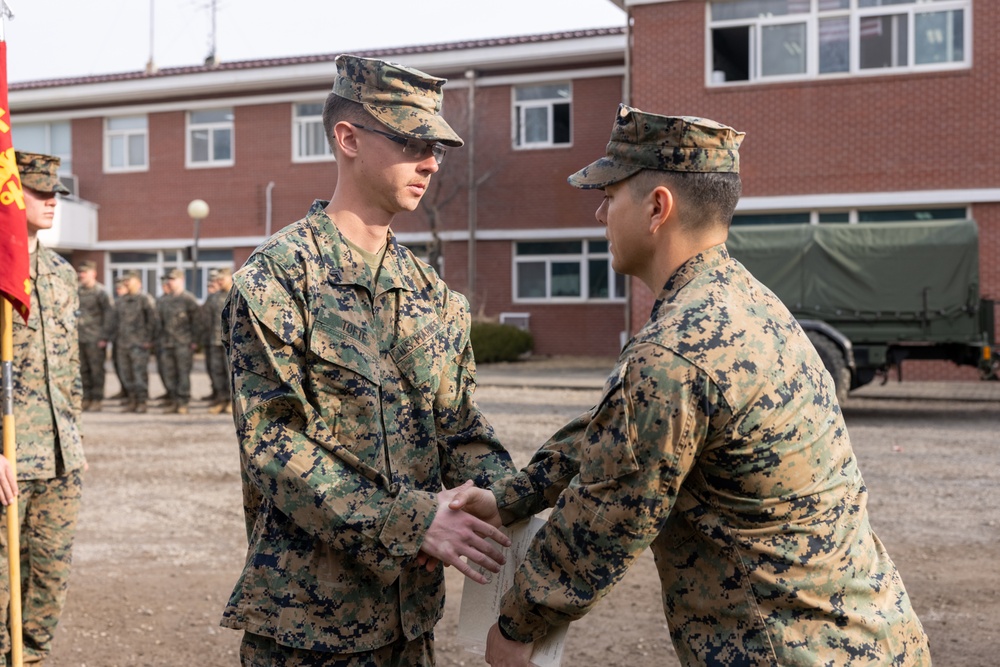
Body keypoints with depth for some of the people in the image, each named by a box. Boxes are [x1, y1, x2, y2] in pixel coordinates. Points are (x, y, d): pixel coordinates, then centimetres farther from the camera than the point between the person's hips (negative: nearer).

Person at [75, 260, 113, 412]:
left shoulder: (100, 292, -5)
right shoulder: (78, 291, 13)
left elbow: (108, 314, -8)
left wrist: (104, 337, -13)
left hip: (95, 339, -6)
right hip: (80, 338, 6)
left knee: (96, 370, -3)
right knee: (83, 370, 8)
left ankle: (96, 401, 2)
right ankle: (86, 399, 15)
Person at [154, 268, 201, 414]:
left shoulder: (188, 299, -3)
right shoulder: (161, 301, 15)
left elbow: (197, 320, -5)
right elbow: (157, 321, 18)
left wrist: (194, 340, -9)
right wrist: (158, 340, 12)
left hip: (183, 343, -6)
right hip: (165, 343, 6)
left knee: (183, 373, -3)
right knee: (167, 372, 6)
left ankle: (183, 402, 2)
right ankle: (173, 399, 18)